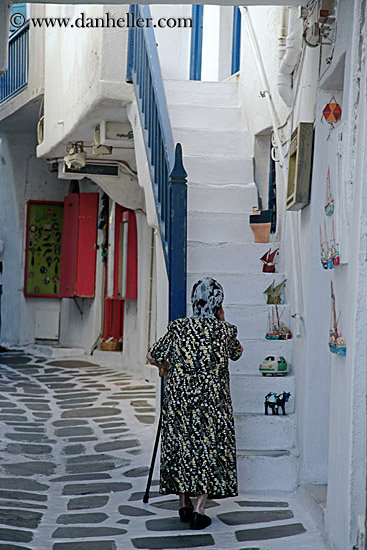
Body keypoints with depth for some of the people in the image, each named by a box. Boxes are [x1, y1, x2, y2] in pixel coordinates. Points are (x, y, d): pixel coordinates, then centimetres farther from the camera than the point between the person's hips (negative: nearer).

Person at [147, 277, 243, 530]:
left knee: (181, 443, 14)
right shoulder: (225, 330, -5)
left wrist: (165, 365, 24)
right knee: (210, 446, 5)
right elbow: (237, 353, 17)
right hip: (213, 399, -1)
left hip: (179, 398, 2)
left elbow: (152, 356, 2)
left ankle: (184, 505, 20)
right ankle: (199, 510, -1)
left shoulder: (179, 327, -3)